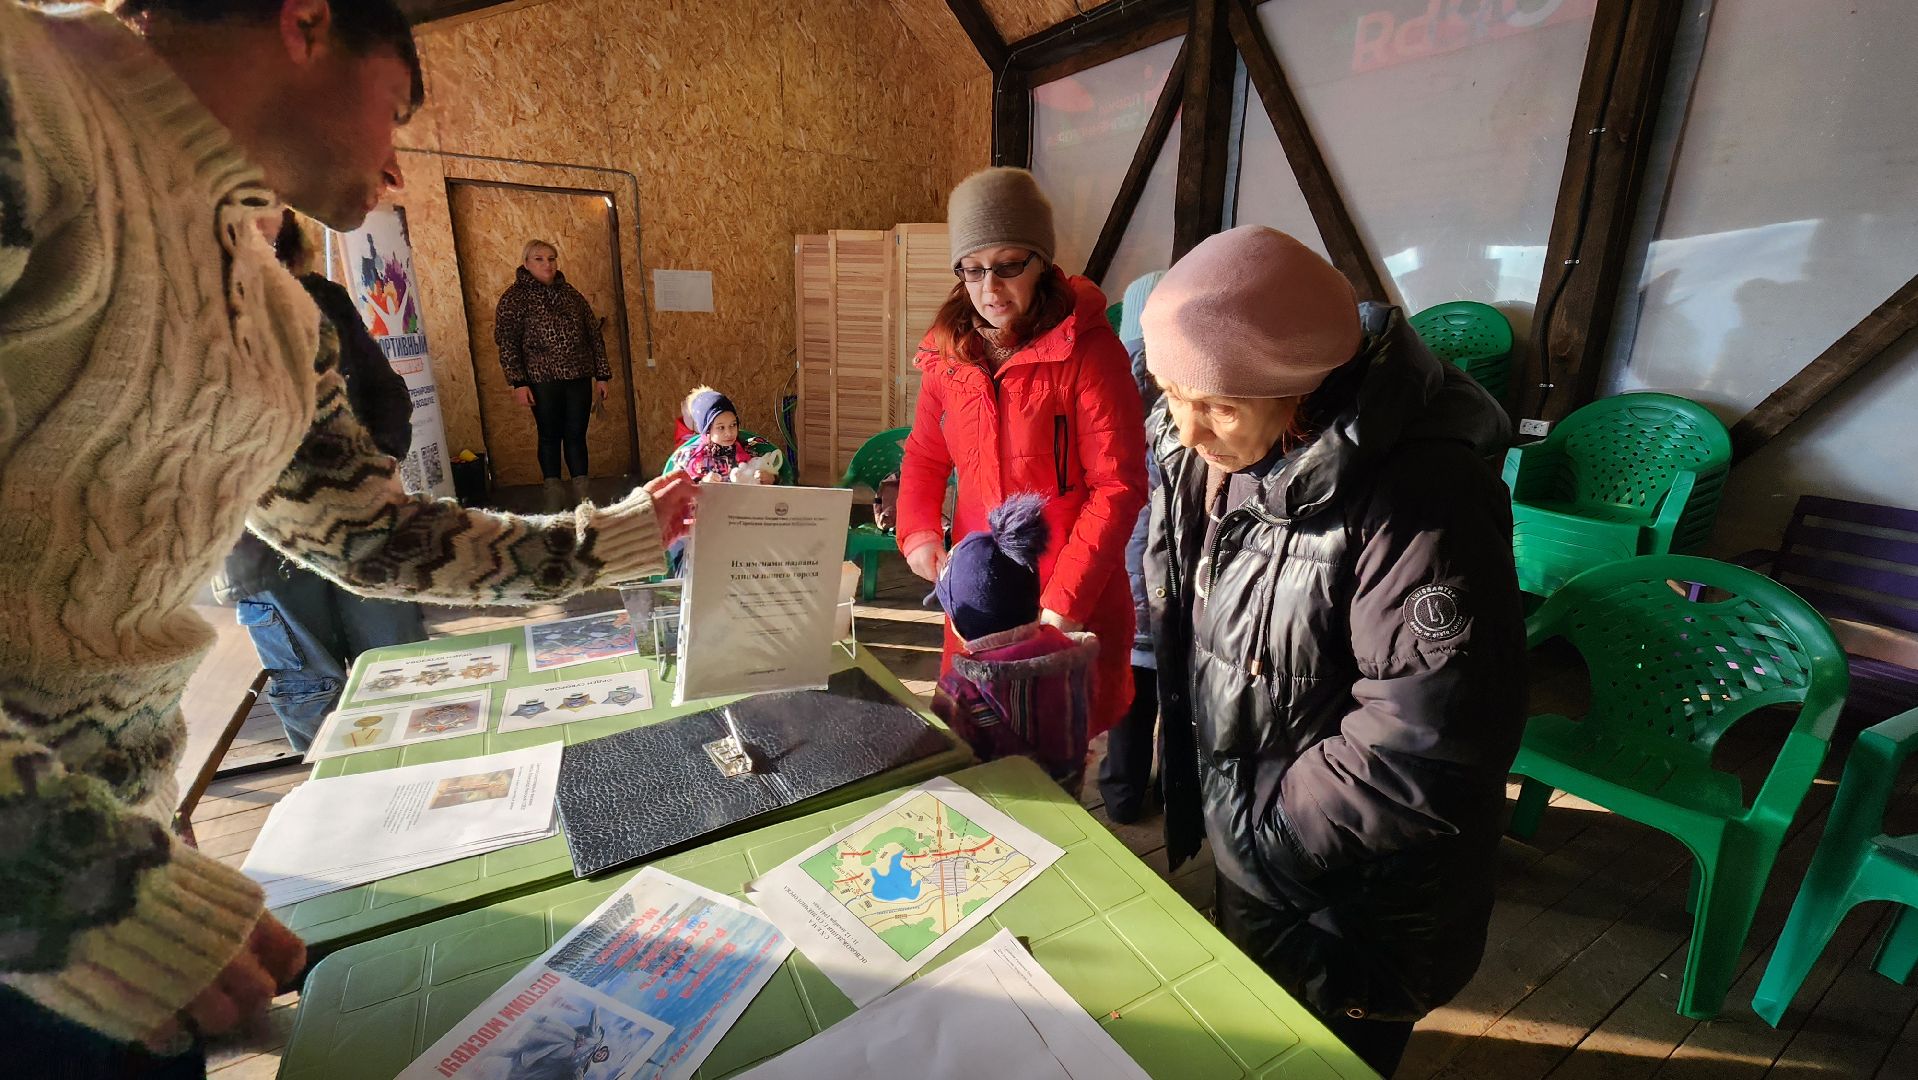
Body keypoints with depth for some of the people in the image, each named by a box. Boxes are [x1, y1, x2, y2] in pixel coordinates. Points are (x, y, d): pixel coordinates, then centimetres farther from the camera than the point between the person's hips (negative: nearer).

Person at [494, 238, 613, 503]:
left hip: (579, 379, 3)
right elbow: (506, 343, -5)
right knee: (550, 437, 6)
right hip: (543, 380, -3)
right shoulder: (514, 297, -1)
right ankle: (554, 492, 18)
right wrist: (518, 382, -12)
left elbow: (594, 335, 11)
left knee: (576, 436, 6)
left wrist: (602, 374, 7)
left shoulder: (570, 294, 10)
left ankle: (583, 493, 16)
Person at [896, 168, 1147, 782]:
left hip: (1074, 602, -4)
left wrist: (1063, 603, -19)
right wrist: (920, 536, -3)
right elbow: (925, 456, 14)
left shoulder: (1086, 348, -14)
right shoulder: (949, 351, 3)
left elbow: (1118, 487, -15)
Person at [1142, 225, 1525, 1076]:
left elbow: (1429, 742, -32)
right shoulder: (1206, 456, -9)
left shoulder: (1419, 498, -32)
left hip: (1356, 900, -6)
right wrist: (1151, 742, 5)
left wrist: (1277, 826, -21)